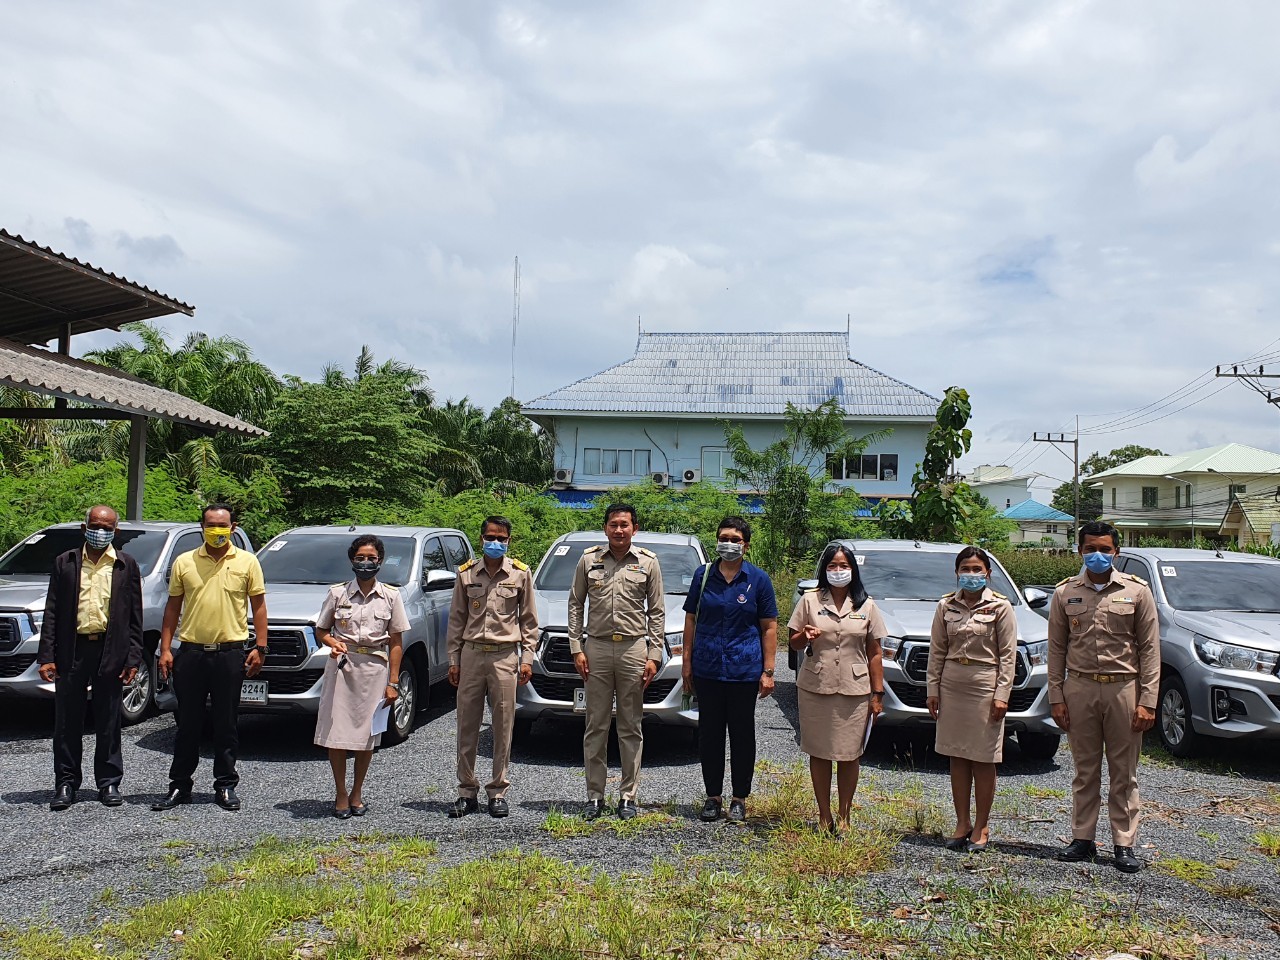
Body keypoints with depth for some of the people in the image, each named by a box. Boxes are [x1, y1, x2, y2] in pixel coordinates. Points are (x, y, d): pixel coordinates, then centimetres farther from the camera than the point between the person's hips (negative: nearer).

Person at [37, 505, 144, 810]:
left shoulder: (126, 566, 5)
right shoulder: (65, 563, 7)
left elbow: (135, 616, 5)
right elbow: (52, 612, 5)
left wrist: (133, 658, -2)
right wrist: (46, 656, -3)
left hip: (110, 651, 0)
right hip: (72, 650, 1)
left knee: (109, 722, 7)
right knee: (67, 721, 5)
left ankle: (109, 783, 17)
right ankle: (66, 784, 16)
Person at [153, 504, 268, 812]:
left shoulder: (247, 562, 3)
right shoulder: (184, 562, 7)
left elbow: (258, 606, 4)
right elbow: (172, 607, 10)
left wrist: (260, 648, -2)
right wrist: (165, 649, 3)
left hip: (230, 652, -1)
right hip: (190, 652, 1)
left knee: (226, 725, 6)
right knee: (188, 724, 8)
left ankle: (225, 786, 17)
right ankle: (179, 786, 18)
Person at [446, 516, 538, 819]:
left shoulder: (521, 573, 3)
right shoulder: (466, 573, 7)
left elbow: (529, 620, 6)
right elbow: (456, 619, 10)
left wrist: (527, 659, -1)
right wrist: (453, 659, 5)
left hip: (505, 656, -2)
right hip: (471, 655, 2)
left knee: (503, 726, 2)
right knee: (467, 725, 4)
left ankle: (497, 792, 11)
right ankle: (467, 791, 14)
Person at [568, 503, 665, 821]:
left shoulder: (648, 562, 4)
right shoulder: (589, 559, 6)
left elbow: (656, 611, 4)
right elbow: (576, 605, 8)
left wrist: (654, 655, -3)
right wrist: (576, 648, 0)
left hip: (634, 648, 0)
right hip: (597, 647, 1)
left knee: (631, 727, 5)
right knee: (596, 726, 4)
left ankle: (628, 796, 14)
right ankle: (594, 795, 13)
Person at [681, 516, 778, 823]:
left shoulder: (758, 579, 0)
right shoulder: (703, 575, 5)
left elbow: (769, 627, 1)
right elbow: (691, 619, 9)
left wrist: (768, 671, -5)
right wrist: (687, 662, 4)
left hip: (744, 670, -2)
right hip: (707, 668, 2)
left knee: (742, 734, 7)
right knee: (710, 732, 7)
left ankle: (739, 798, 19)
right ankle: (713, 796, 20)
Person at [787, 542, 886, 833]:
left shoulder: (866, 605, 6)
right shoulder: (810, 600, 3)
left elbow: (874, 654, 7)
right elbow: (794, 643, 7)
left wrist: (878, 694, 2)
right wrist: (805, 636, -16)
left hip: (855, 691, 1)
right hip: (815, 688, 0)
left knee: (850, 755, 4)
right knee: (819, 753, 5)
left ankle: (844, 816, 19)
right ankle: (824, 816, 18)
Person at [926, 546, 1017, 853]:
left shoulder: (1000, 607, -2)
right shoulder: (946, 606, 6)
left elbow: (1008, 654, -4)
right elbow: (937, 651, 8)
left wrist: (1002, 695, -9)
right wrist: (933, 689, 5)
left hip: (985, 685, -3)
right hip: (952, 686, 3)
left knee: (984, 759, 3)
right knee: (957, 756, 8)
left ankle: (981, 827, 14)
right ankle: (962, 823, 18)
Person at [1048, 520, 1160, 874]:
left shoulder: (1137, 591, 1)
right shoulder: (1065, 593, 5)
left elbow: (1149, 649, 0)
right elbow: (1056, 649, 6)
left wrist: (1147, 701, -6)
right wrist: (1056, 697, 0)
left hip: (1124, 688, -1)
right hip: (1079, 689, 1)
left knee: (1124, 773, 5)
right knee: (1085, 771, 9)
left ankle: (1124, 845, 13)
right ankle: (1082, 839, 18)